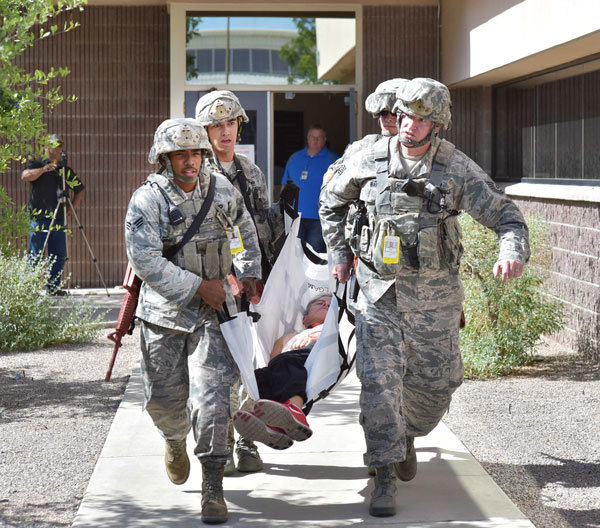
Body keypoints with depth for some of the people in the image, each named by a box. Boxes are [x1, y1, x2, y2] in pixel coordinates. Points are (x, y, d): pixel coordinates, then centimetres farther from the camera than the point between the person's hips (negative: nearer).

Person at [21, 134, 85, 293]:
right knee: (35, 255, -4)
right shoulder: (36, 165, 3)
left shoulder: (66, 170, 14)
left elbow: (80, 190, 22)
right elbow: (25, 176, -17)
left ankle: (53, 286, 12)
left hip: (58, 220, 4)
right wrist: (43, 169, -29)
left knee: (59, 256, 4)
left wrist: (72, 207, 9)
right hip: (39, 218, -4)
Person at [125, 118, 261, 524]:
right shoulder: (147, 200, -12)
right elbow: (145, 261, -20)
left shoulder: (221, 189, 1)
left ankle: (213, 487, -9)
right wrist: (199, 286, -19)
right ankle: (176, 441, 47)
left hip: (212, 308, 1)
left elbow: (244, 226, 22)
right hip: (164, 311, -1)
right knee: (163, 398, 11)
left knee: (211, 393, -13)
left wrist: (249, 272, 18)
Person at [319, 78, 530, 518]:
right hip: (379, 293, 0)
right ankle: (386, 477, -3)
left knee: (436, 383, 10)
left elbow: (506, 216, -7)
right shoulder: (370, 162, -2)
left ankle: (406, 437, 42)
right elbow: (332, 201, 17)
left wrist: (512, 253, -27)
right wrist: (339, 252, 13)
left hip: (435, 297, 1)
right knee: (379, 381, -11)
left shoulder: (457, 168, -6)